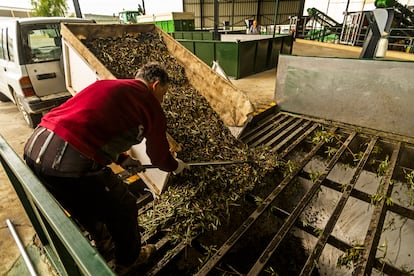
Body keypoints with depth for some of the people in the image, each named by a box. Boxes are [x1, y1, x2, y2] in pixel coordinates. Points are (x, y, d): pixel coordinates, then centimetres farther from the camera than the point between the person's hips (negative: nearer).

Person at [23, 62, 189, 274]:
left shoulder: (107, 85, 20)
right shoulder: (151, 107, 0)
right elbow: (159, 157, 13)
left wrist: (121, 159, 36)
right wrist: (176, 166, 35)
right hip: (69, 163, -9)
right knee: (123, 209, 17)